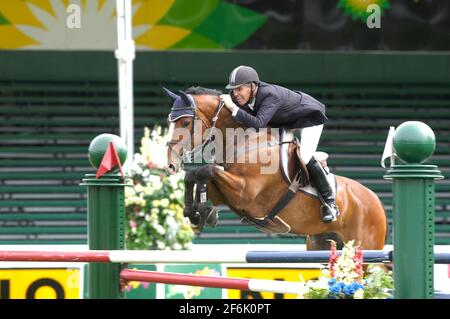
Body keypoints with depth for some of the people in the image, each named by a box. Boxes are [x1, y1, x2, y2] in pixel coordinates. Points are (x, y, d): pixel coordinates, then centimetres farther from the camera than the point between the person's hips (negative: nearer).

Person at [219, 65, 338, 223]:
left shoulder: (270, 95, -41)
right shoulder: (239, 98, -18)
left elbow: (258, 124, -53)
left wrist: (234, 109, -55)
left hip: (309, 115, -9)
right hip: (283, 121, 9)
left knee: (305, 157, -22)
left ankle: (329, 201, -8)